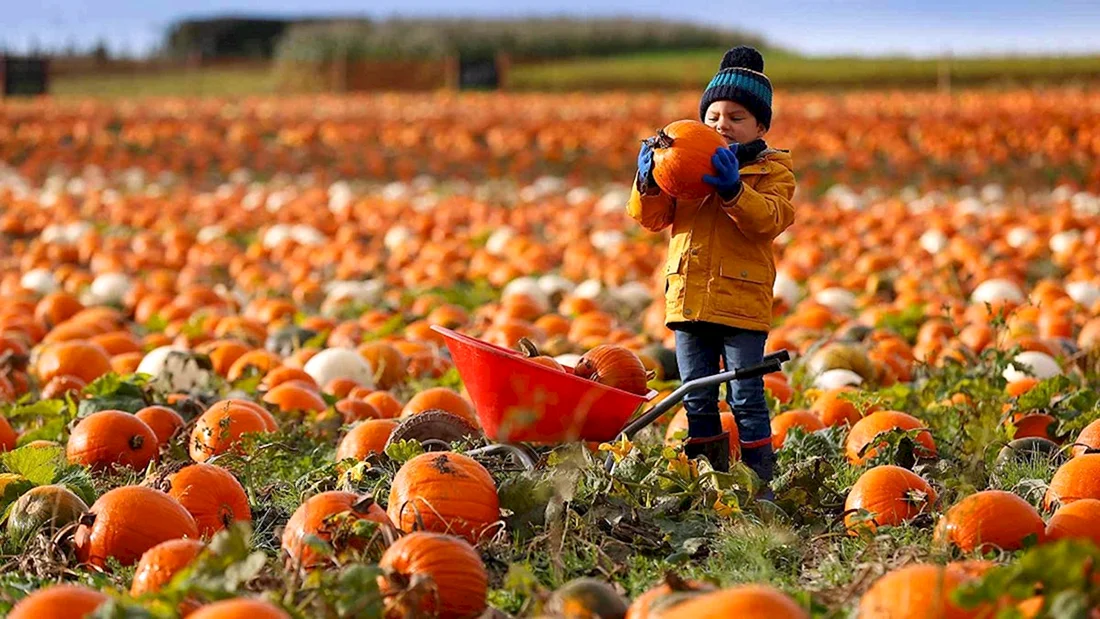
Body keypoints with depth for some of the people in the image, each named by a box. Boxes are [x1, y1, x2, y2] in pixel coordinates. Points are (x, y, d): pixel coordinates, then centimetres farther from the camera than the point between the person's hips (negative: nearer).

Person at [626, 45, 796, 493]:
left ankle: (760, 484, 5)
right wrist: (648, 184, -14)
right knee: (697, 401, 9)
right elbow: (651, 218, 6)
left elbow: (769, 219, -15)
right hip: (688, 299, 4)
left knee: (746, 400, -2)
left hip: (742, 301, -4)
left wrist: (732, 189, -29)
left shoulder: (772, 170, 3)